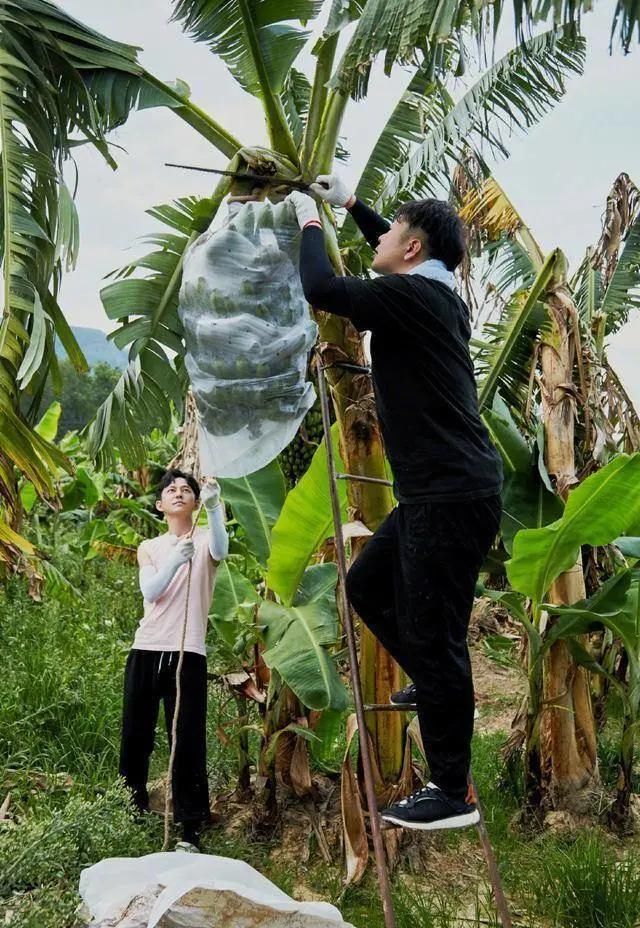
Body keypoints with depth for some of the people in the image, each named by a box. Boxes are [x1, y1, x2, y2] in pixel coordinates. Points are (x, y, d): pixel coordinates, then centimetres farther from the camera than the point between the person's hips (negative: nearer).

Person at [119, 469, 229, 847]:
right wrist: (174, 561, -26)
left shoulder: (204, 539, 5)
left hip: (188, 655, -3)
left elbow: (221, 552, -21)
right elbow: (150, 592, -6)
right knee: (136, 738, 8)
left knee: (188, 743, -5)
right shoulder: (149, 547, 12)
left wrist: (215, 508, -39)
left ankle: (191, 828, 0)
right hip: (146, 651, 3)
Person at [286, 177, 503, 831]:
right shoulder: (434, 295, 15)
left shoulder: (414, 295, -13)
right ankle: (433, 683, 34)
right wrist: (350, 204, 38)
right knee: (367, 586, 20)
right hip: (440, 492, 10)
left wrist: (310, 223, -1)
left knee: (433, 635, -5)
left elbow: (322, 290, -19)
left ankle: (452, 794, 6)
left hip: (451, 499, -10)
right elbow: (402, 260, 37)